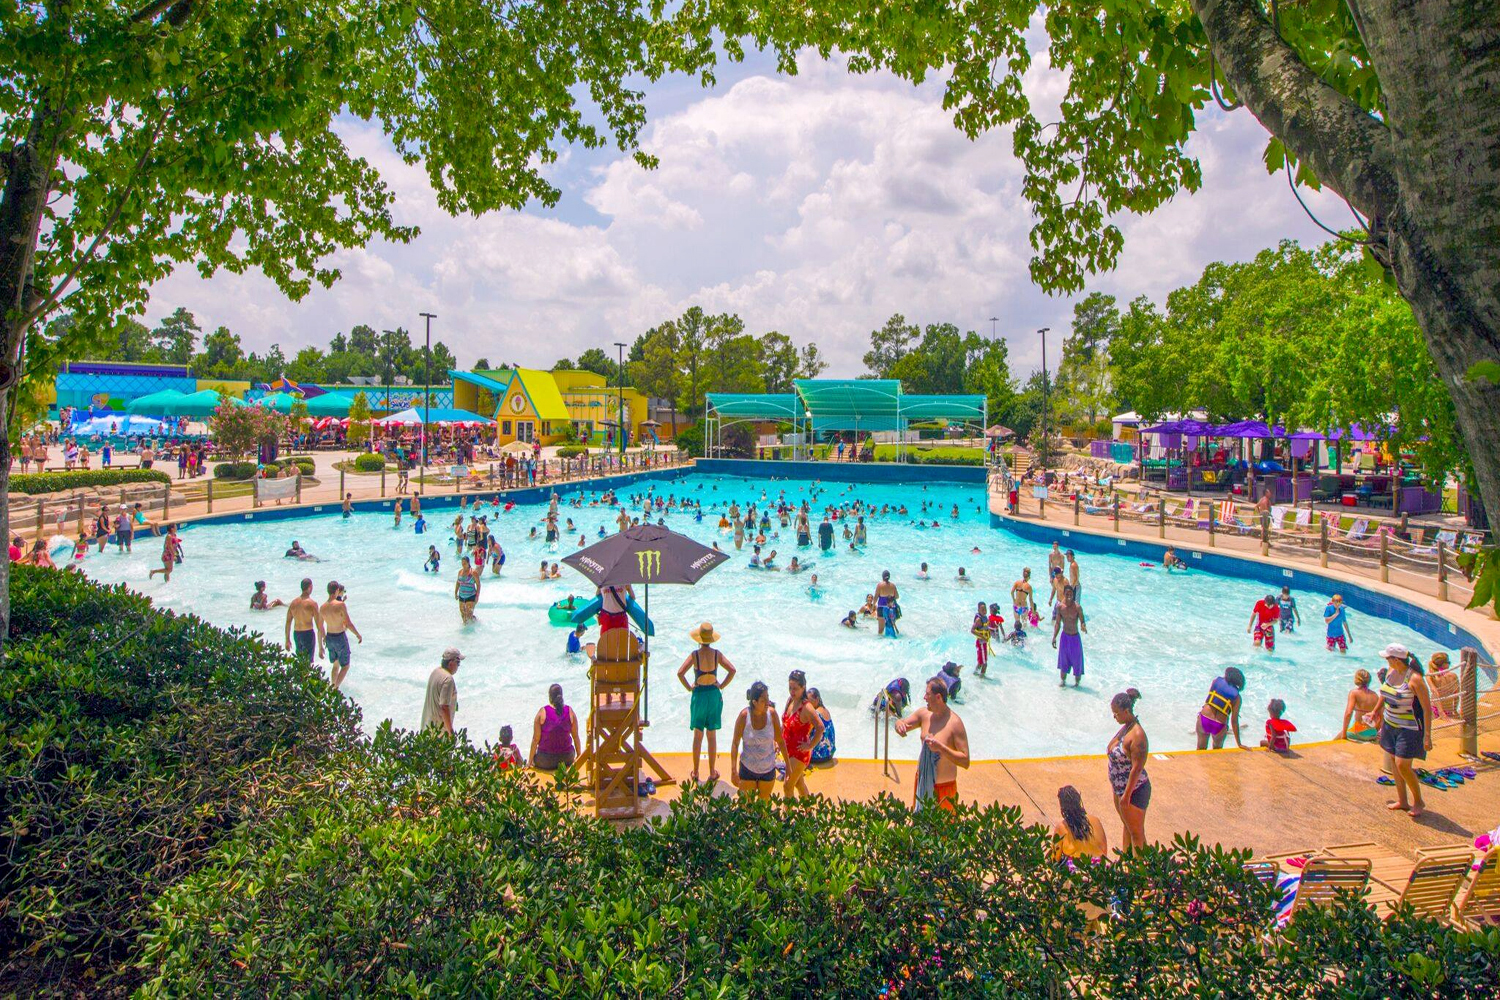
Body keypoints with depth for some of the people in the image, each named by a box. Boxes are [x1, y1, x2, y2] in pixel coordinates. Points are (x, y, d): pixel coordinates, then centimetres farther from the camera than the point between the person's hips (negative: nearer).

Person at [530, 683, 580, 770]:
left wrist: (530, 761, 2)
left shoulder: (542, 712, -11)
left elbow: (536, 739, -8)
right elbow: (576, 737, 2)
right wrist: (578, 756, 17)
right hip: (567, 759, 0)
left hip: (546, 760, 0)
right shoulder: (570, 712, -6)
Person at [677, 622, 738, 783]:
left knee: (697, 736, 10)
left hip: (699, 695, -1)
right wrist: (721, 686, -1)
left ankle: (695, 772, 16)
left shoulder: (695, 654, -11)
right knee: (712, 736, 10)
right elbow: (732, 670, -10)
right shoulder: (717, 654, -6)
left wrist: (689, 688, -5)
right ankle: (712, 772, 16)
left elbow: (680, 673, -19)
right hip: (714, 695, 1)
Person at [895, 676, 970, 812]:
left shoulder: (955, 723, -22)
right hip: (922, 784, 6)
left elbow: (965, 762, -23)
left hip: (943, 789, -6)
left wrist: (941, 748, -34)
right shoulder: (924, 713, -3)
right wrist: (899, 724, -20)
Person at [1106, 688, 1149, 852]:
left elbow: (1137, 768, -26)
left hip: (1134, 790, -9)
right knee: (1127, 827, 22)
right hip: (1119, 788, 9)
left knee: (1136, 833, 5)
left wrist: (1126, 795, -23)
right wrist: (1116, 786, 18)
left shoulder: (1137, 735, -27)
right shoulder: (1125, 727, 2)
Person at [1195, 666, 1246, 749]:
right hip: (1219, 726, -1)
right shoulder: (1236, 697, 1)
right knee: (1217, 751, 25)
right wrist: (1239, 744, 1)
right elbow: (1234, 721, -3)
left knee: (1201, 749, 18)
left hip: (1204, 718, 1)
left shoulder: (1216, 681, 4)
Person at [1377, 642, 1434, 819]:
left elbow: (1427, 709, -18)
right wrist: (1380, 717, 21)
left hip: (1409, 728, -8)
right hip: (1390, 724, 8)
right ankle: (1402, 801, 24)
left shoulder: (1415, 679, -21)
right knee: (1393, 762, 12)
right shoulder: (1391, 671, 1)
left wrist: (1427, 736, -18)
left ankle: (1418, 801, 14)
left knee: (1403, 766, -7)